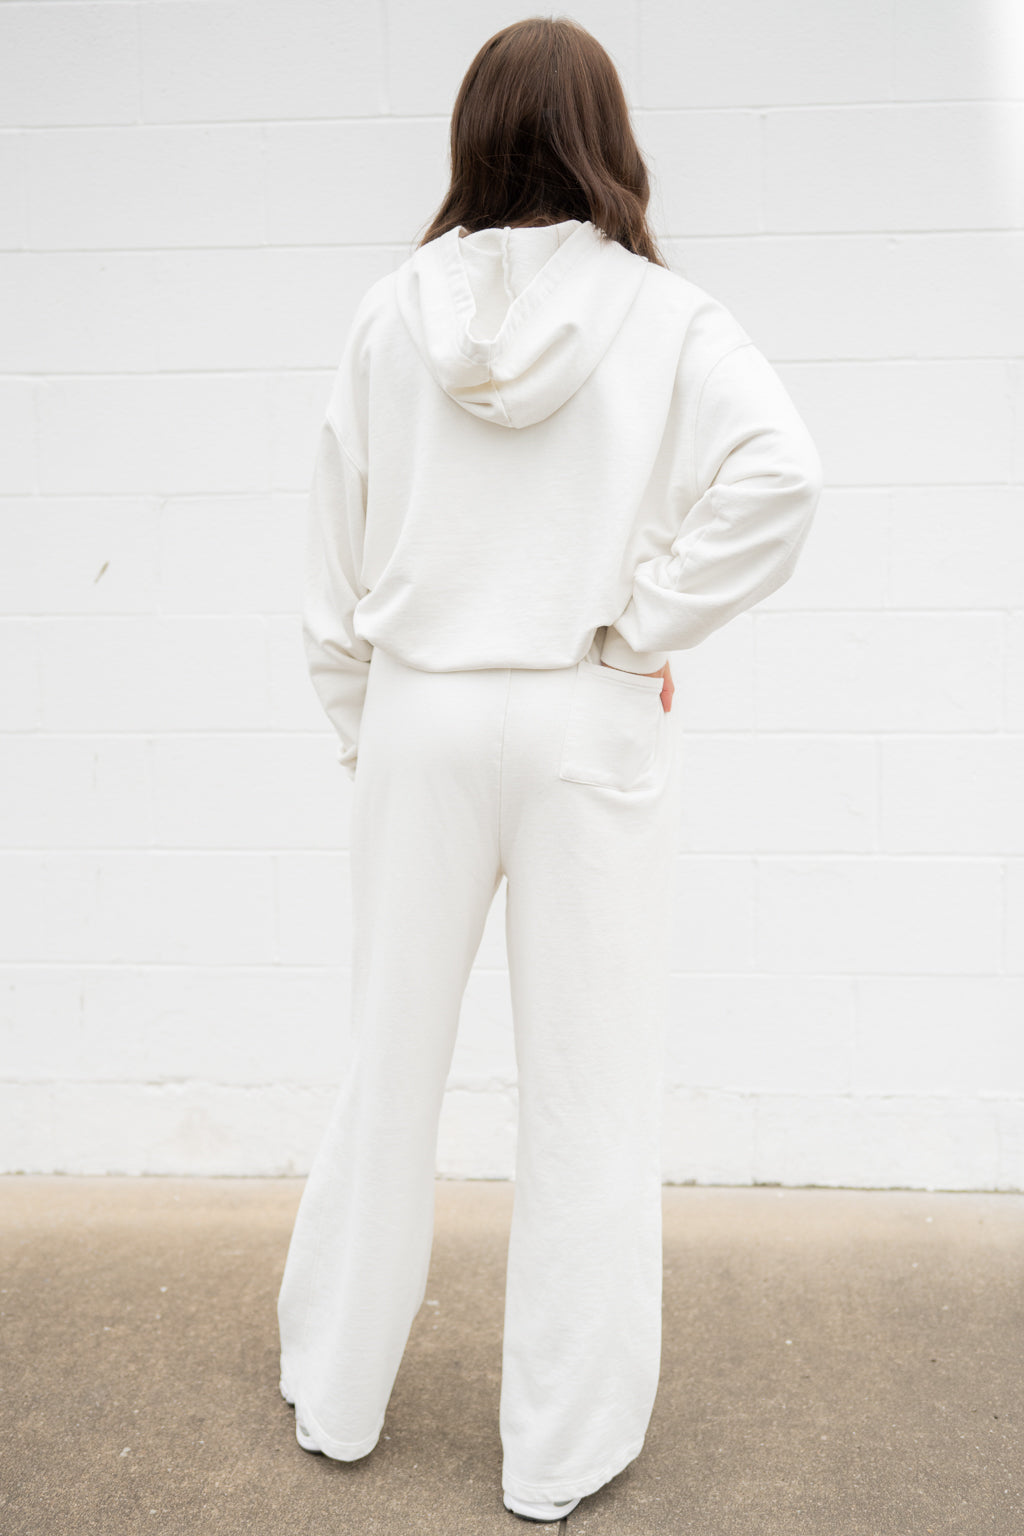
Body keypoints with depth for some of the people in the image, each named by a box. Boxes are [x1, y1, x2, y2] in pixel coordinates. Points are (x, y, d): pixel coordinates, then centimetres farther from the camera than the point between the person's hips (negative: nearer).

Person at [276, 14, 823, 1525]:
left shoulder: (393, 312, 2)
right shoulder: (664, 316, -4)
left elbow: (334, 549, 3)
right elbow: (780, 472, -20)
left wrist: (360, 729, 13)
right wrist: (639, 631, -9)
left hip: (421, 716, 3)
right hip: (590, 725, -2)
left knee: (389, 1063, 14)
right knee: (588, 1087, 8)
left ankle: (335, 1393, 32)